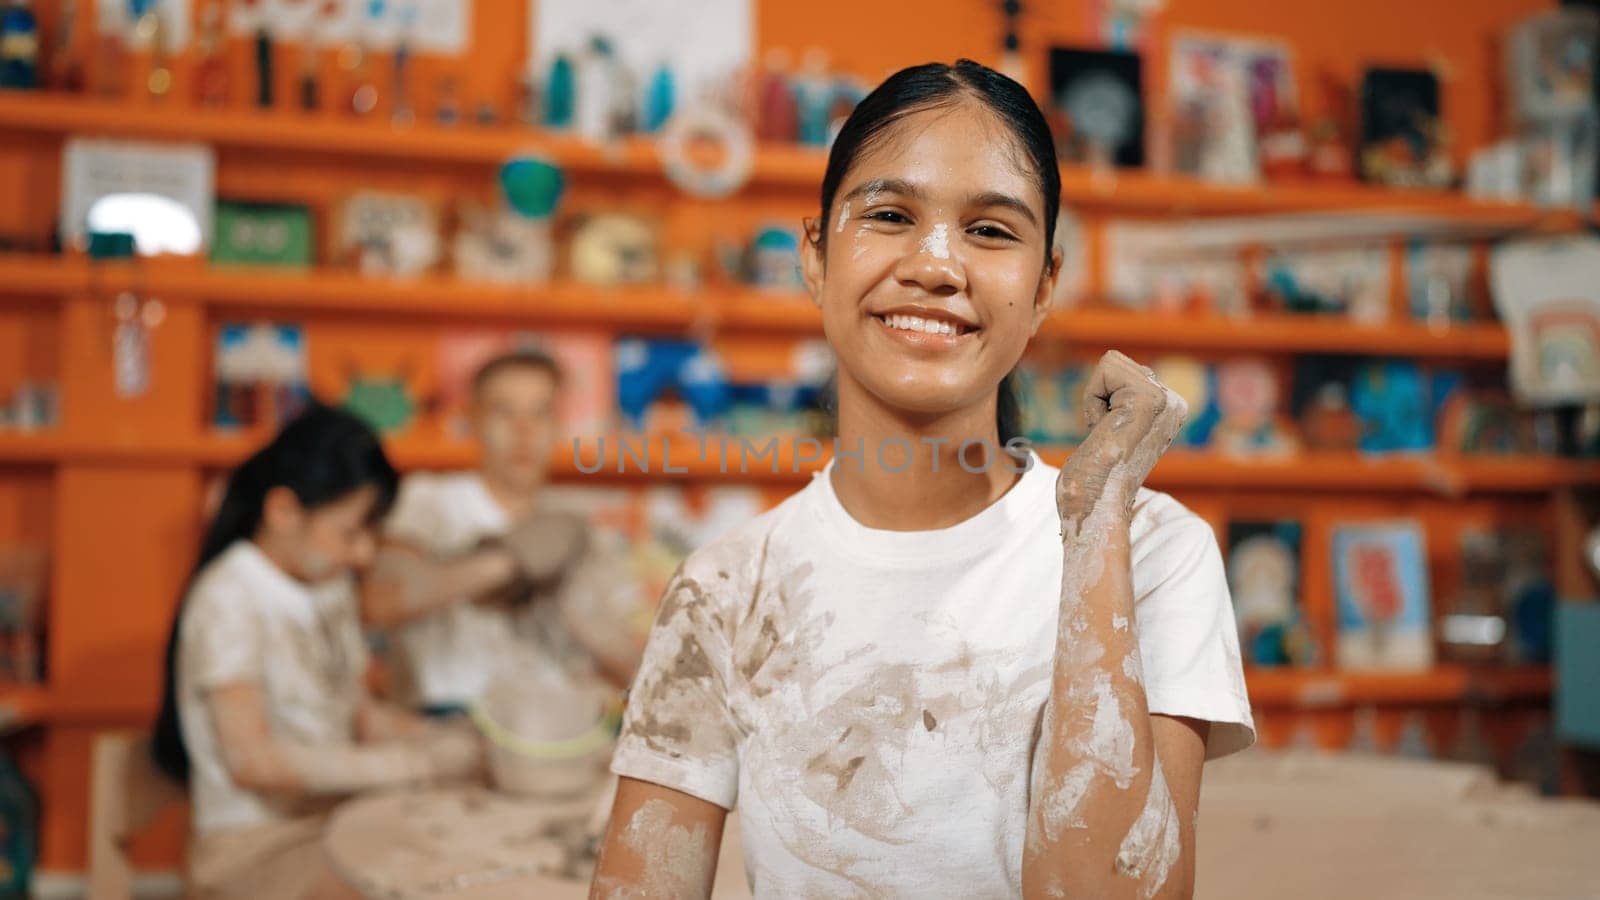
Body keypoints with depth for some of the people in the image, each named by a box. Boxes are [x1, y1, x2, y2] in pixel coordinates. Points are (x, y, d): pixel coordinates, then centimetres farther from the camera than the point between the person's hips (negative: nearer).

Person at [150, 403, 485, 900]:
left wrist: (443, 741, -4)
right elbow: (252, 760, -23)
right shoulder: (228, 600, -15)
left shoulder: (332, 588, 10)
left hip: (336, 819, 8)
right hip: (255, 850, -8)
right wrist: (414, 763, -24)